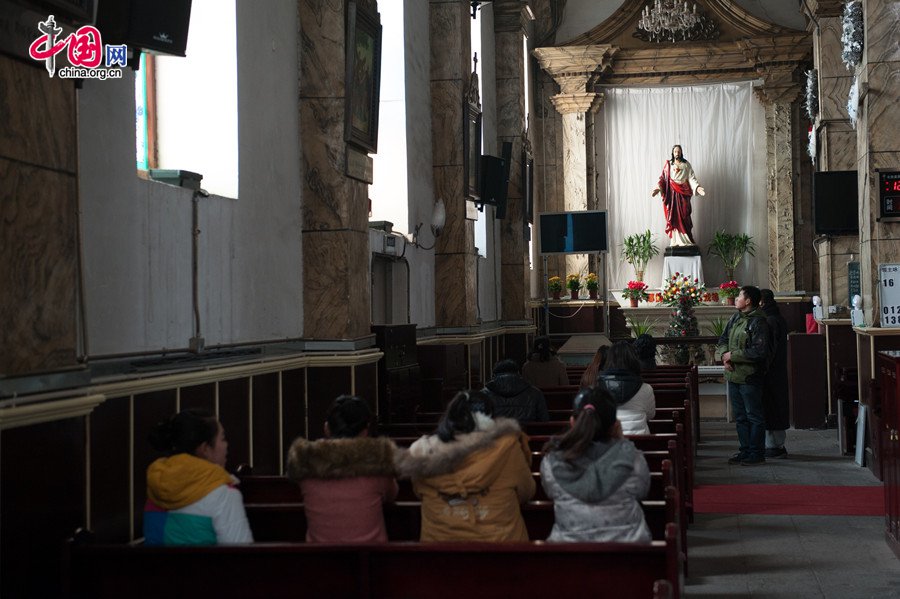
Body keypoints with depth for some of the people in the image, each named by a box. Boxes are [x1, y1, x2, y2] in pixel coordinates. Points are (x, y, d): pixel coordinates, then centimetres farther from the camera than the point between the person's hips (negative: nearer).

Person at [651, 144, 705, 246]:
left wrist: (697, 187, -15)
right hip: (672, 193, 0)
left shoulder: (686, 164, 7)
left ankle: (686, 240, -3)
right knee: (673, 216, -2)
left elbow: (691, 178, 1)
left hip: (683, 193, 0)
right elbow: (663, 178, 2)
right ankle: (675, 241, 0)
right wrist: (658, 188, -14)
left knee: (684, 216, -4)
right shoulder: (668, 164, 7)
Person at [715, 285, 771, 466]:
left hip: (749, 377, -8)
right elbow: (723, 340, 16)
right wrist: (724, 355, -5)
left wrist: (732, 355, -17)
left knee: (754, 416, 0)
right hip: (733, 375, 8)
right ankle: (745, 451, 24)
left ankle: (757, 454, 7)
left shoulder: (758, 322, -15)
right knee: (740, 416, 15)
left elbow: (758, 352, -22)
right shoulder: (736, 318, 11)